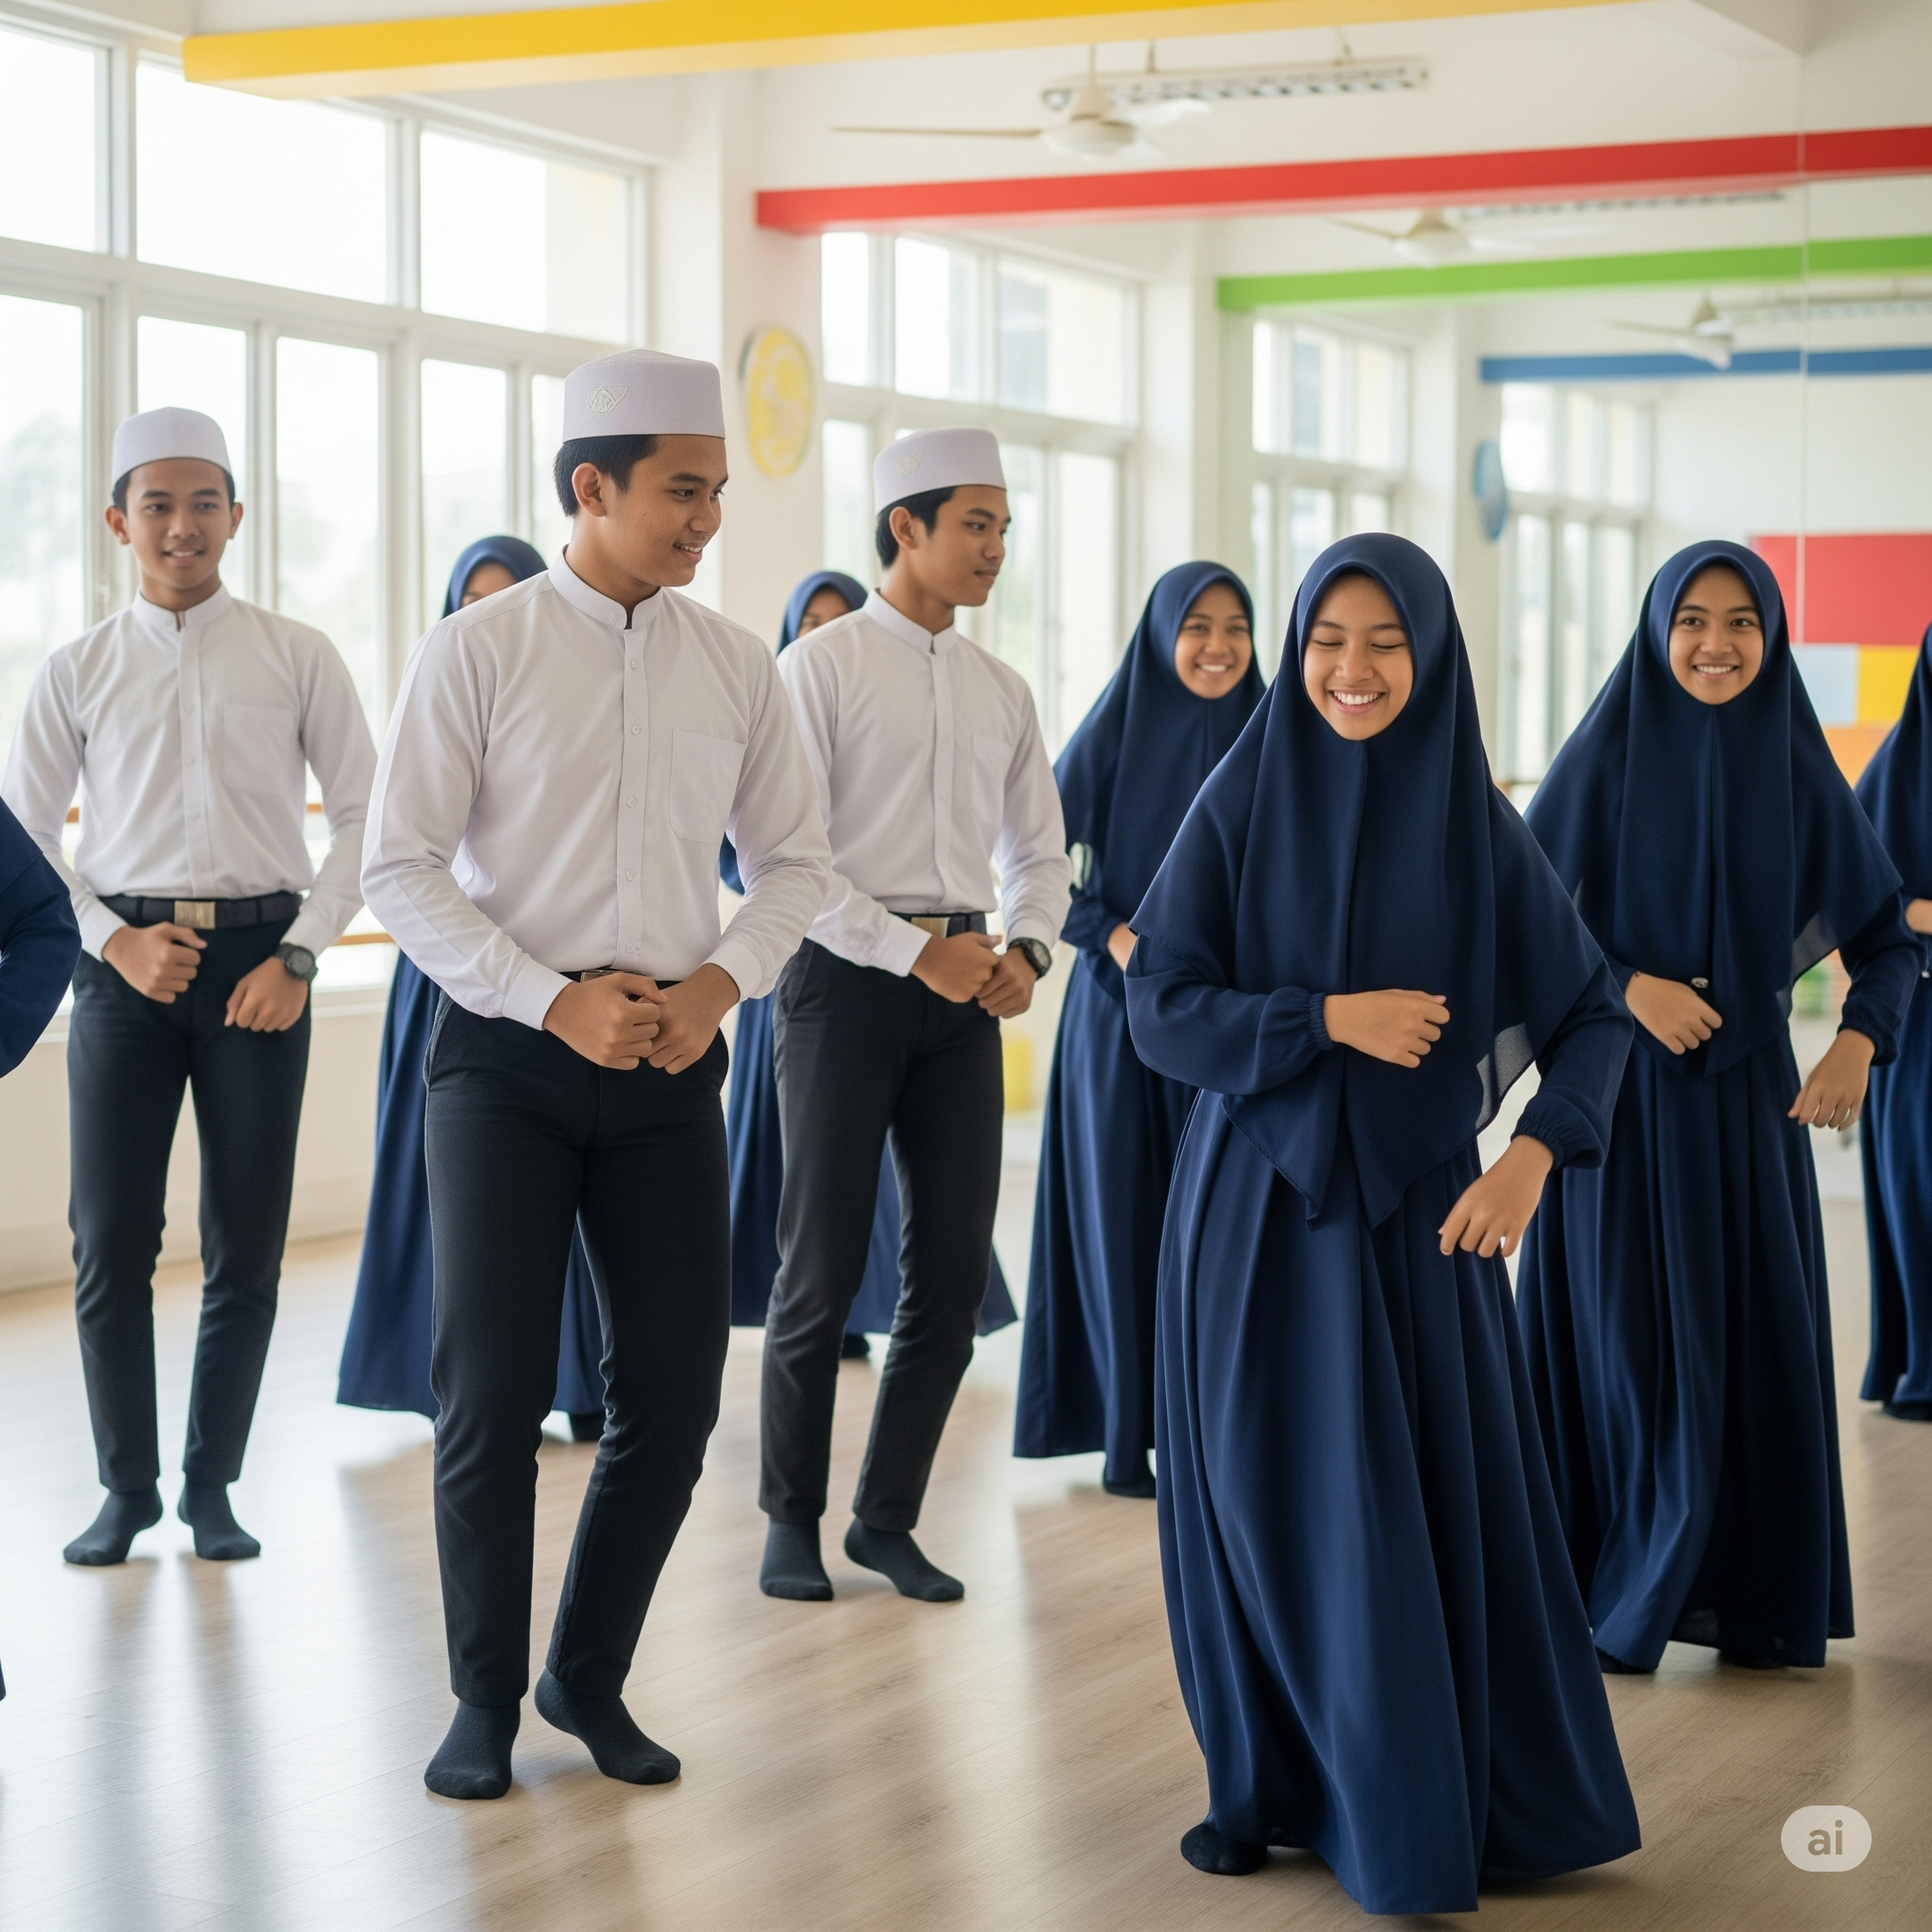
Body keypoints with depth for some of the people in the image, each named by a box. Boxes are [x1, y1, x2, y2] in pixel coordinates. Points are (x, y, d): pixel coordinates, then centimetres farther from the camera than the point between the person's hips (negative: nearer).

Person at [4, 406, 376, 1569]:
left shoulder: (297, 657, 5)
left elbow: (364, 816, 4)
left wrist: (300, 955, -6)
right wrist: (116, 941, -6)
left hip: (259, 962, 0)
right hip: (126, 961, 1)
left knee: (247, 1246, 3)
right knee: (111, 1243, 0)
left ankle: (214, 1484, 18)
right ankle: (127, 1485, 16)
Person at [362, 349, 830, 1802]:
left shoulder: (737, 668, 6)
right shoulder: (478, 651, -5)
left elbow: (795, 857, 13)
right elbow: (403, 865, -7)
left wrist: (720, 982, -6)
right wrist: (554, 1001, -15)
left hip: (668, 1065, 3)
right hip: (506, 1057, -3)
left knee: (673, 1390, 4)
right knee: (493, 1393, -2)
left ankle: (592, 1678, 24)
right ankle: (485, 1699, 17)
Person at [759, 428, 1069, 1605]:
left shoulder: (1002, 692, 14)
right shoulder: (821, 668, -4)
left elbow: (1039, 851, 19)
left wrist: (1026, 952, -1)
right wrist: (914, 953, -17)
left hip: (963, 987, 5)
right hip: (849, 977, -5)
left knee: (955, 1271, 5)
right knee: (823, 1269, 0)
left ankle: (888, 1518, 19)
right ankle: (793, 1520, 17)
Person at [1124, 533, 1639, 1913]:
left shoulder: (1477, 824, 0)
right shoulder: (1239, 805, -1)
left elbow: (1593, 1013, 2)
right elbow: (1159, 1008, -6)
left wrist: (1534, 1152, -13)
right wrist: (1330, 1019, -17)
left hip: (1418, 1209, 0)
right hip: (1258, 1206, 0)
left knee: (1439, 1502, -1)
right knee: (1268, 1499, 5)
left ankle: (1425, 1812, 14)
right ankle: (1270, 1785, 22)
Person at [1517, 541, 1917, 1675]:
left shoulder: (1797, 769, 2)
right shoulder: (1605, 760, -4)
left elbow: (1886, 936, 5)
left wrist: (1860, 1040, -12)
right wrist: (1630, 986, -16)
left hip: (1749, 1095, 3)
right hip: (1622, 1092, -2)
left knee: (1758, 1344, 4)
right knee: (1627, 1343, -1)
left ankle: (1757, 1598, 17)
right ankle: (1620, 1597, 12)